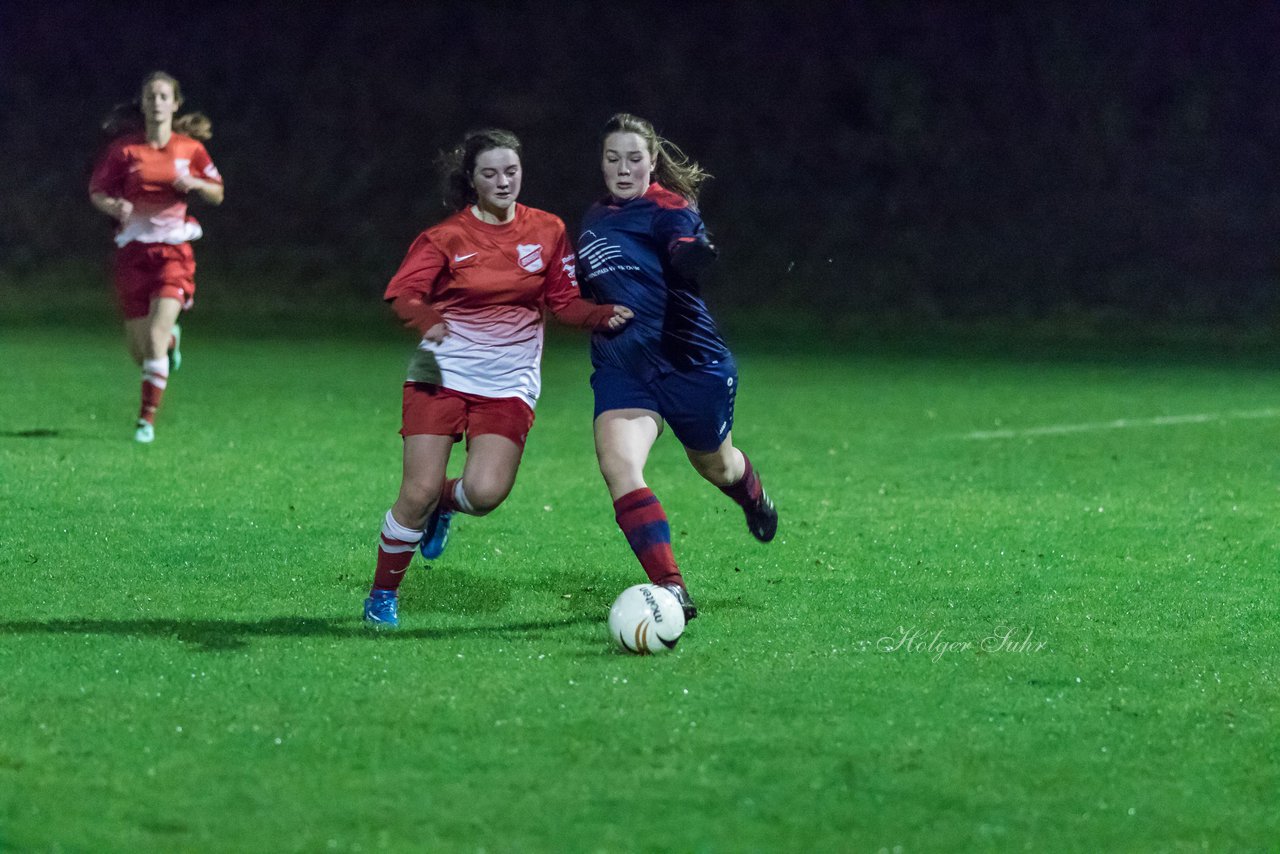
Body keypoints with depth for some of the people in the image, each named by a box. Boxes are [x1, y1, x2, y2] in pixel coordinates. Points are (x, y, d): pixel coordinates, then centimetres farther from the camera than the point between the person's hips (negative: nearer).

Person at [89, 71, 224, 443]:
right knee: (139, 351, 5)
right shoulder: (124, 149, 0)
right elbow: (97, 191, 5)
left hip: (174, 249, -1)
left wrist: (194, 183, -9)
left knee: (155, 337, -18)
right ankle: (171, 338, 42)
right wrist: (113, 206, -17)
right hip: (134, 251, 1)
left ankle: (147, 419, -10)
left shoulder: (190, 148, 3)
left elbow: (217, 193, 12)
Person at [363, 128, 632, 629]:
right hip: (441, 375, -2)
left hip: (509, 385, 2)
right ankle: (382, 596, 11)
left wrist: (604, 315, -9)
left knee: (486, 492, -18)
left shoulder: (547, 231, 5)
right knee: (419, 492, -10)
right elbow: (401, 293, -11)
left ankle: (444, 504, 19)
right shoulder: (447, 237, -4)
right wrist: (426, 319, -32)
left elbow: (564, 302, 11)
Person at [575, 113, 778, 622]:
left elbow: (683, 260, -35)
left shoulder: (669, 209, -9)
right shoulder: (597, 217, 12)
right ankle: (671, 591, -24)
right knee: (618, 466, -21)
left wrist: (693, 255, -55)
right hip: (621, 366, 4)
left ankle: (754, 498, 58)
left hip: (688, 360, -4)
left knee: (714, 465, 18)